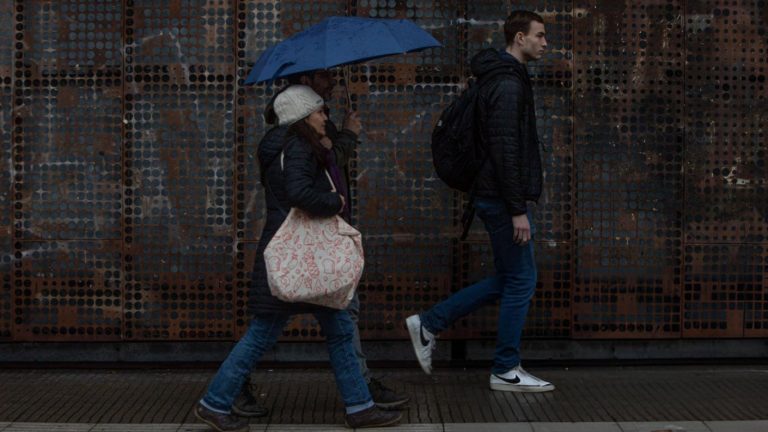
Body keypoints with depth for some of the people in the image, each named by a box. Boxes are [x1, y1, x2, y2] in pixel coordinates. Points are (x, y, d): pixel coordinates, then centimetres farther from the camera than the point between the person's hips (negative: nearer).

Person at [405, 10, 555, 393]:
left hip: (494, 197, 10)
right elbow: (504, 150, -22)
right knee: (521, 280, -1)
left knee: (508, 280, 15)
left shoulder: (507, 79, 18)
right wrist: (518, 210, -22)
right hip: (503, 199, -10)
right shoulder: (507, 84, -15)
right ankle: (506, 371, 10)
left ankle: (428, 324, 17)